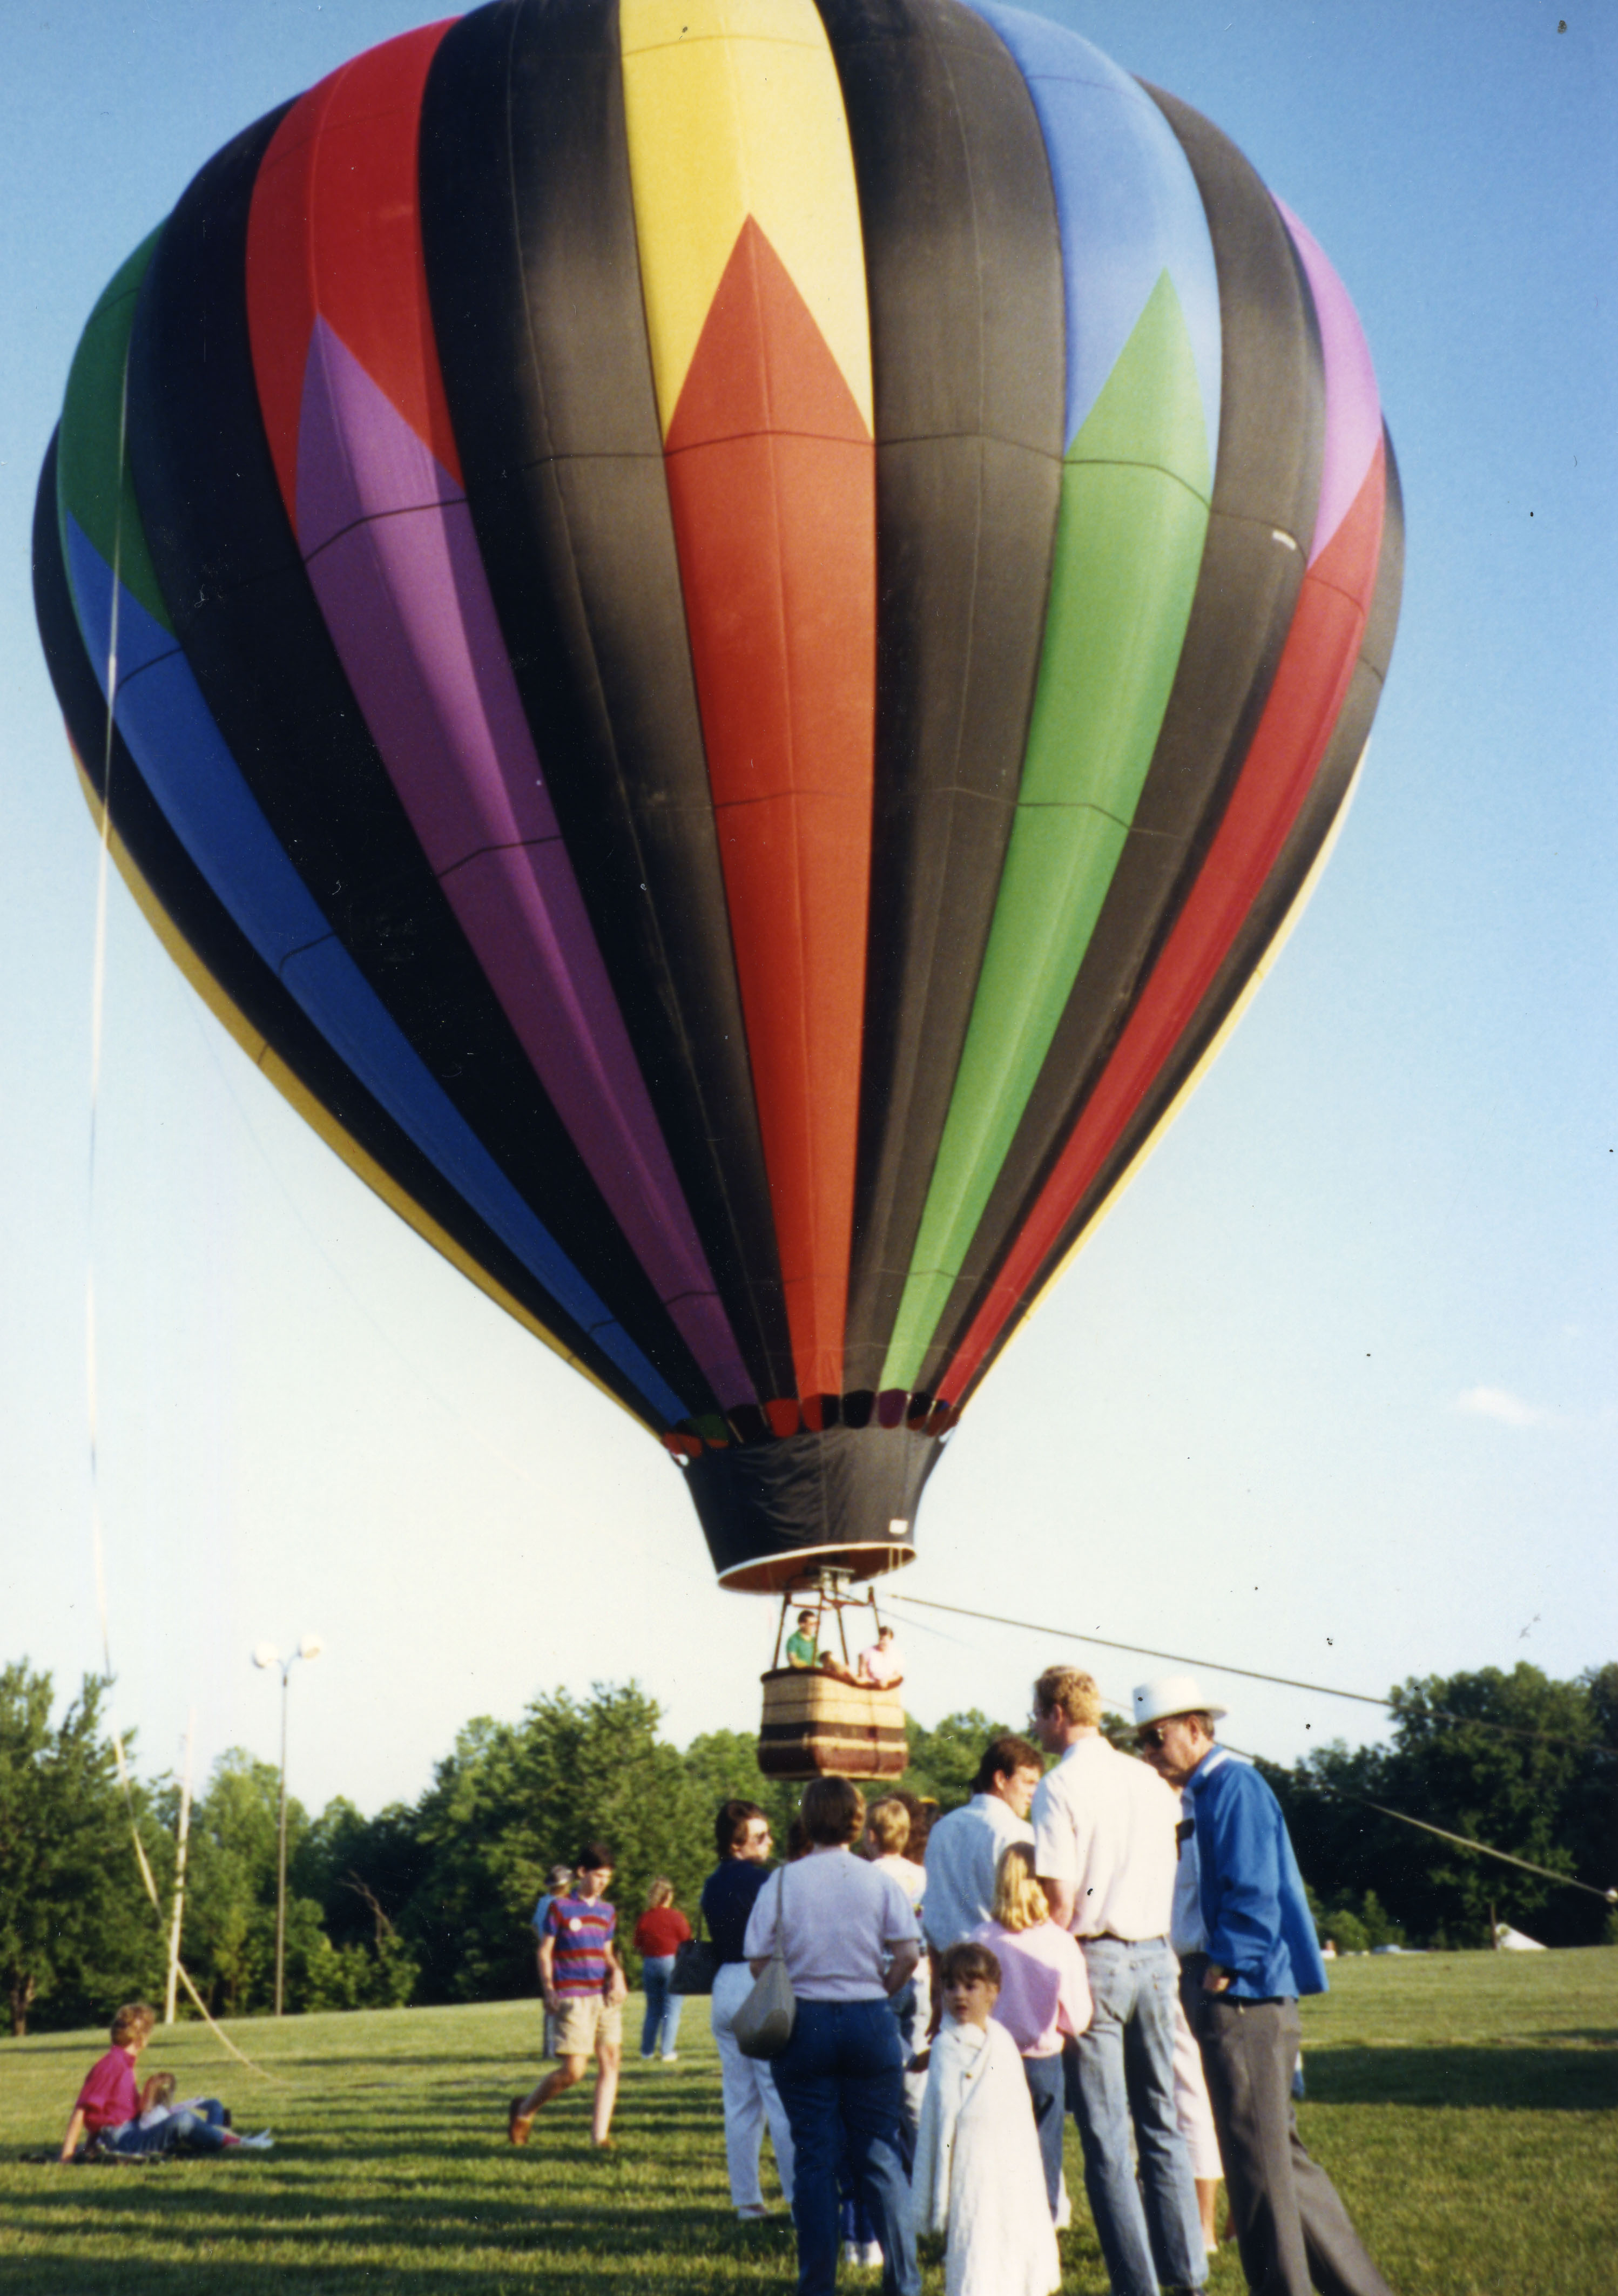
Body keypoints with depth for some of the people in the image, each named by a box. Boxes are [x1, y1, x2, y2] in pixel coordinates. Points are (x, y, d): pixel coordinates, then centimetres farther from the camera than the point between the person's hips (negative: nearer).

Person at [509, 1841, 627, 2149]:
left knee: (610, 2062, -4)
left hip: (605, 1997, 5)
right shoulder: (560, 1908, 0)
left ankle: (600, 2134, 2)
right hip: (573, 1997, -5)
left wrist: (617, 1973, 2)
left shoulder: (607, 1912, 14)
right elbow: (545, 1952, 2)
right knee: (573, 2071, -9)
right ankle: (524, 2110, 14)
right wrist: (549, 1990, -8)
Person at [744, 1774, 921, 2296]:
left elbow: (759, 1963, -3)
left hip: (804, 2023, 0)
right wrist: (878, 1991, 9)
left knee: (814, 2156, 5)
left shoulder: (782, 1883, -3)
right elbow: (909, 1955, -7)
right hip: (869, 2020, 1)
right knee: (880, 2154, 7)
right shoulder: (880, 1882, -2)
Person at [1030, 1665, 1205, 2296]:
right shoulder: (1149, 1780, 8)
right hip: (1155, 1957, 6)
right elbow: (1169, 1879, 11)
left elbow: (1059, 1899, -14)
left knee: (1107, 2138, 1)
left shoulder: (1060, 1786, -10)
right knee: (1162, 2124, 14)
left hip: (1095, 1958, -6)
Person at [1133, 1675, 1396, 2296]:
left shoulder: (1233, 1786, -11)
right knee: (1280, 2153, 13)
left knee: (1256, 2158, -5)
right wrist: (1198, 1978, 14)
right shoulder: (1201, 1793, 17)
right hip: (1223, 1992, 10)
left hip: (1240, 1991, -10)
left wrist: (1222, 1971, -17)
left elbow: (1251, 1895, -18)